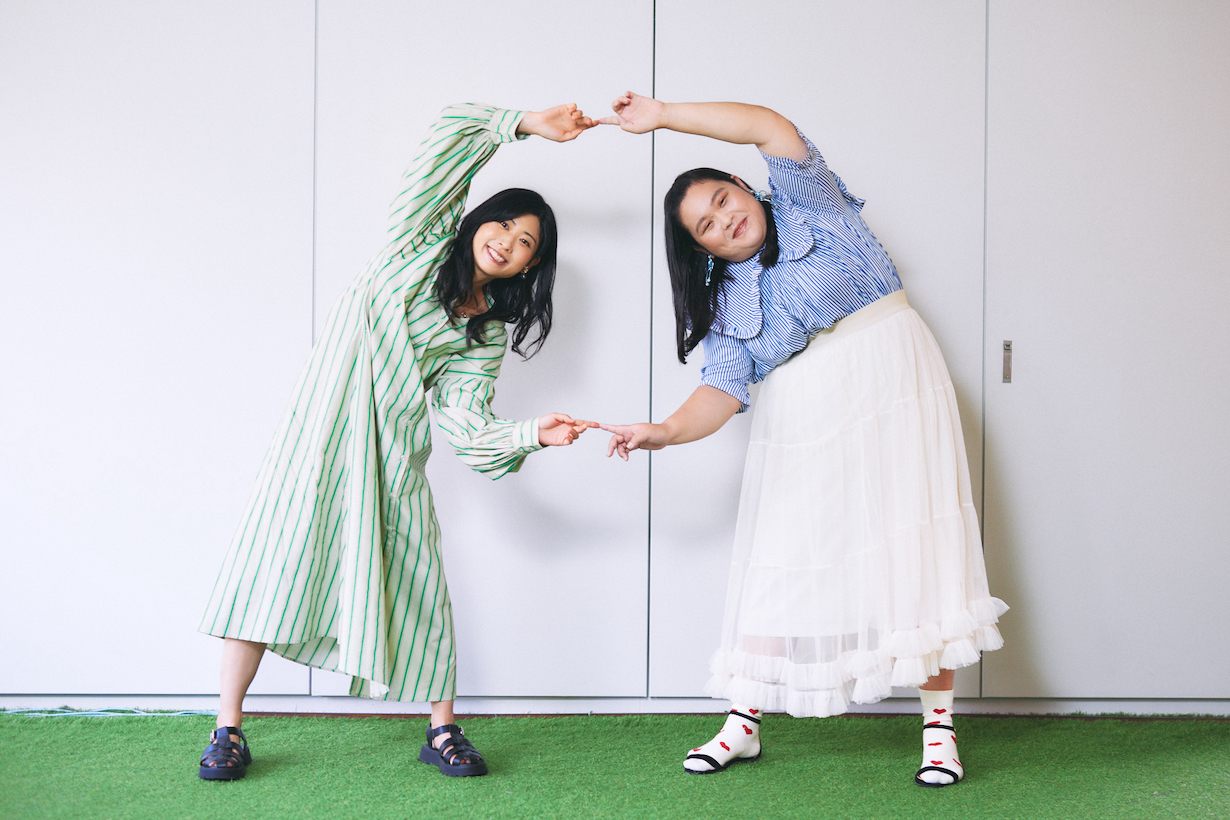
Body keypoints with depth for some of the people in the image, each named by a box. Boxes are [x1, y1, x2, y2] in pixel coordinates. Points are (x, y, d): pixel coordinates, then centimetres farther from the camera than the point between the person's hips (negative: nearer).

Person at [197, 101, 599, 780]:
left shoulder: (490, 336, 11)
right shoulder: (423, 240, 7)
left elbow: (463, 423, -3)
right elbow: (453, 133, -1)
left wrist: (530, 434, -17)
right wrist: (526, 124, 1)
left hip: (395, 452, 3)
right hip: (324, 426, -3)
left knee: (416, 581, -1)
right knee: (277, 558, -6)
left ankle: (442, 730, 13)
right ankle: (228, 730, 2)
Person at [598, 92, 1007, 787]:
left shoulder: (807, 205, 4)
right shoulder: (725, 300, 10)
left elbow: (772, 127, -10)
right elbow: (723, 391, -1)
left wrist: (663, 116, -10)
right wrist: (666, 431, -19)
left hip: (890, 386, -3)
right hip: (800, 418, 4)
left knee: (915, 544, -10)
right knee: (780, 559, -1)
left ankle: (939, 725, -5)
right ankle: (745, 722, 9)